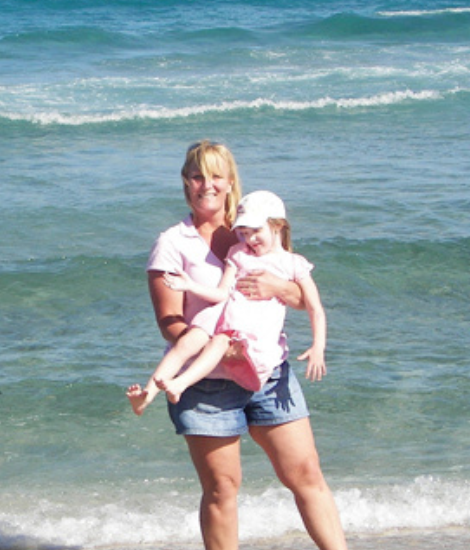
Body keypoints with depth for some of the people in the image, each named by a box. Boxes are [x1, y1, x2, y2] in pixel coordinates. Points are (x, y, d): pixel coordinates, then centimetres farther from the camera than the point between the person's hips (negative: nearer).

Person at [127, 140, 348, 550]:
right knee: (221, 489, 0)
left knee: (307, 475, 2)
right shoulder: (173, 244, 0)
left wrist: (277, 288, -13)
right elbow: (170, 322, -8)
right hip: (207, 383, -3)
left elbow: (304, 298, 10)